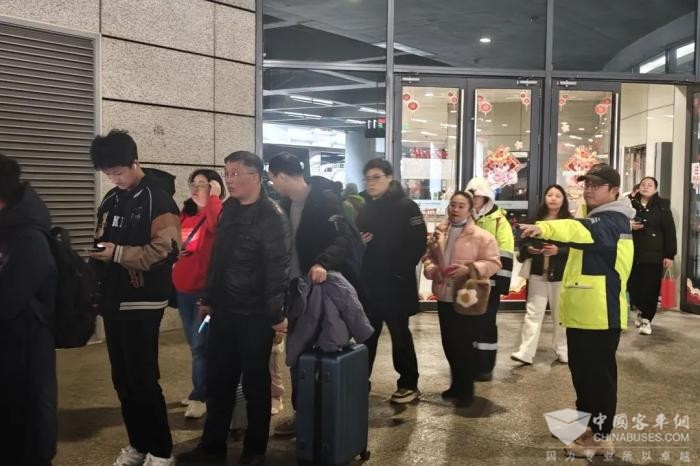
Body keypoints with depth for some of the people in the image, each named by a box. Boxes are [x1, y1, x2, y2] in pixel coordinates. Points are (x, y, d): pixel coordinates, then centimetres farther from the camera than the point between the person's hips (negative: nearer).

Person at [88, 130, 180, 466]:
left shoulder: (156, 198, -10)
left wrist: (118, 253, -19)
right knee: (122, 379, 13)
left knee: (142, 379, -4)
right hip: (114, 301, 7)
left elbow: (166, 250, -19)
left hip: (142, 303, -7)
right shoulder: (111, 200, 13)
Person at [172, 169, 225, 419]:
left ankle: (201, 397, 12)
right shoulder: (185, 214, 12)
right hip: (183, 288, 7)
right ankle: (201, 390, 31)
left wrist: (214, 196, -24)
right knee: (195, 344, 17)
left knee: (200, 344, 0)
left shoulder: (218, 215, -9)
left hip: (205, 288, -7)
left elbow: (215, 225, -34)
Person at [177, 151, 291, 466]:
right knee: (217, 380, 12)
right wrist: (209, 298, 15)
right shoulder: (229, 208, 9)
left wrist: (277, 314, -19)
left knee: (255, 381, 8)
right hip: (224, 309, 7)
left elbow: (277, 268, -17)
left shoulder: (272, 216, -14)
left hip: (255, 314, -6)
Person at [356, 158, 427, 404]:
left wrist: (400, 270, -15)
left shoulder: (406, 207, -7)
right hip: (369, 283, 5)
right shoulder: (366, 209, 11)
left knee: (400, 333, 5)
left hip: (396, 283, -5)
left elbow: (418, 244, -13)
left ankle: (409, 385, 19)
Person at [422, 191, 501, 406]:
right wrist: (432, 269, -7)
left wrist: (469, 269, -23)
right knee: (449, 342, 13)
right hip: (444, 296, 5)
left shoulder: (481, 236, -8)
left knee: (464, 343, 1)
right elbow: (428, 257, 13)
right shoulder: (439, 232, 7)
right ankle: (457, 383, 31)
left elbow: (493, 262, -11)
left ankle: (466, 388, 17)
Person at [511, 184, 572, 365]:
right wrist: (529, 249, -10)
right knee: (533, 313, -1)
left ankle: (562, 351, 22)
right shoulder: (536, 219, 8)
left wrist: (557, 251, -22)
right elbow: (524, 243, 12)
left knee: (560, 315, 8)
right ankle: (525, 353, -2)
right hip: (538, 273, 2)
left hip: (560, 275, -2)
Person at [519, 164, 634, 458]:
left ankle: (600, 437, 10)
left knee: (598, 374, -1)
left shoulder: (612, 221, -17)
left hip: (600, 314, -10)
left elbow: (584, 230, -38)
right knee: (581, 371, 18)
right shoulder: (597, 217, 18)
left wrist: (545, 228, -55)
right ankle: (586, 423, 32)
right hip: (583, 312, 10)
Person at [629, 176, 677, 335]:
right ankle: (642, 312, 28)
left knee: (651, 288, -4)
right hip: (633, 254, 3)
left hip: (654, 255, -3)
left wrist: (669, 255, -8)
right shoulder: (630, 205, 7)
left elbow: (670, 232, -3)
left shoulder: (662, 206, 0)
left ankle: (646, 319, 7)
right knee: (634, 287, 5)